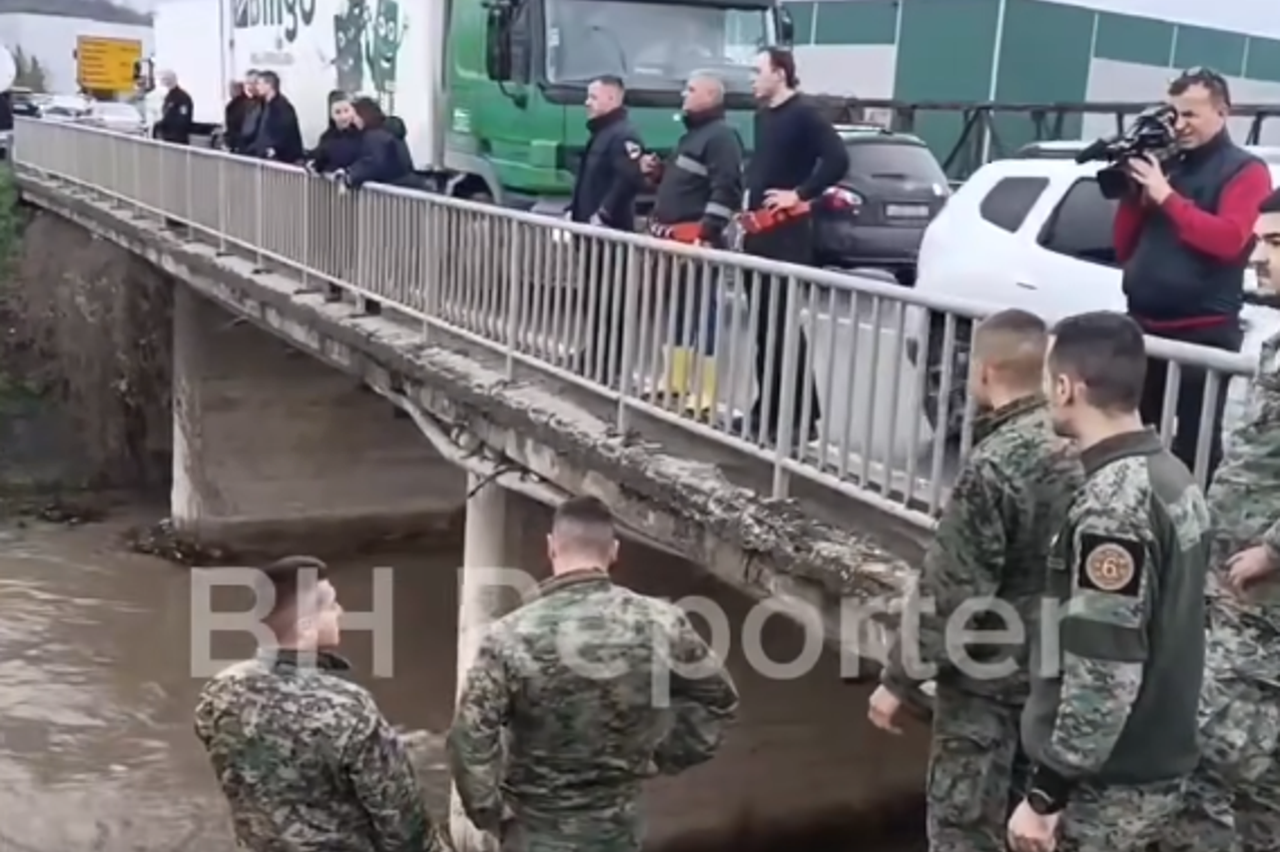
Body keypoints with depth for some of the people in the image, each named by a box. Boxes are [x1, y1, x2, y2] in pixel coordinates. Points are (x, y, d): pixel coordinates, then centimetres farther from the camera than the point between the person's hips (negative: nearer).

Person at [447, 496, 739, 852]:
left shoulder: (512, 637, -21)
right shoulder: (660, 623, -13)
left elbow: (469, 739, -21)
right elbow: (718, 700, -1)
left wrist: (491, 812, -7)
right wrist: (664, 755, 8)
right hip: (617, 823, 2)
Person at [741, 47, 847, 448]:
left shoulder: (804, 115, -10)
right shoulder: (763, 115, 16)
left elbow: (838, 160, -20)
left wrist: (800, 194, -18)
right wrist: (749, 198, 13)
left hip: (786, 232, -9)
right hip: (757, 231, 9)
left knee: (783, 324, -9)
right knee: (762, 324, 11)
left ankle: (802, 417, -4)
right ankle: (767, 411, 19)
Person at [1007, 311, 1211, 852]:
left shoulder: (1112, 504, -24)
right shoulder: (1171, 475, 4)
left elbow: (1105, 674, -26)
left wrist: (1046, 794, -19)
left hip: (1111, 783, -9)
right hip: (1159, 761, 9)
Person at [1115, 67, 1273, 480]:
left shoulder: (1246, 171, -1)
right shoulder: (1165, 165, 15)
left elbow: (1228, 239, -19)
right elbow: (1126, 248, 16)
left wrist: (1167, 197, -15)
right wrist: (1133, 191, 2)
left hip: (1203, 331, -6)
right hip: (1143, 325, 6)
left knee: (1194, 442, -2)